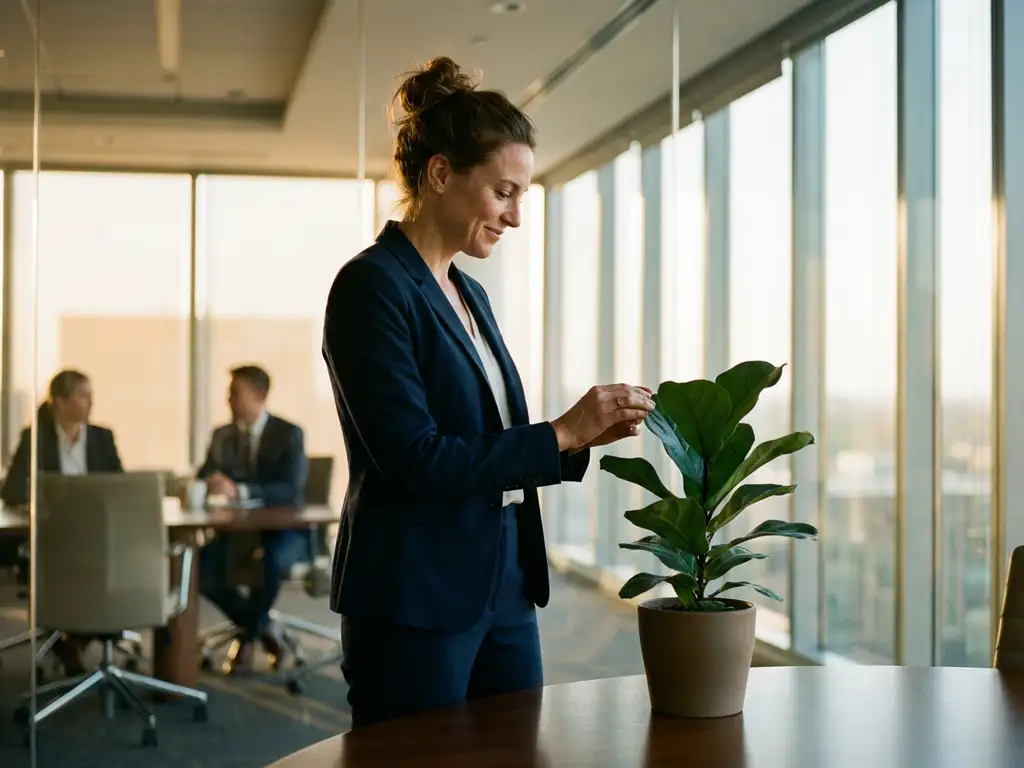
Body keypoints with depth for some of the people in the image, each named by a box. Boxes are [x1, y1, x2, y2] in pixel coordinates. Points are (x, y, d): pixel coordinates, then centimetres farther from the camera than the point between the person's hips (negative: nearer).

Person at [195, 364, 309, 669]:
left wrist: (240, 491, -35)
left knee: (272, 561, -39)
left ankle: (248, 634, -10)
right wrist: (209, 485, -24)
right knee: (200, 567, -23)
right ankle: (263, 626, -1)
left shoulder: (289, 434, -8)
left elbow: (291, 490, -21)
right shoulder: (221, 435, 8)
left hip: (283, 529, -5)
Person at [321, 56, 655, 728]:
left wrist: (586, 435, 2)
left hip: (504, 591, 8)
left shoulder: (470, 295, 13)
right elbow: (415, 460, -21)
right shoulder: (372, 286, -13)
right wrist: (562, 433, -16)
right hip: (415, 603, -8)